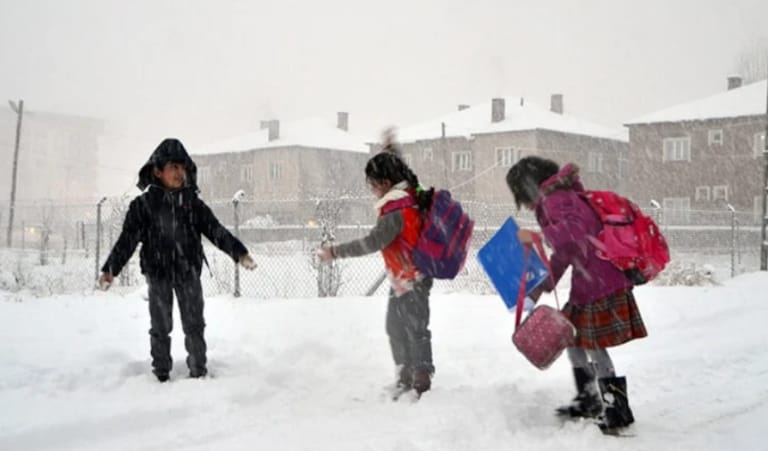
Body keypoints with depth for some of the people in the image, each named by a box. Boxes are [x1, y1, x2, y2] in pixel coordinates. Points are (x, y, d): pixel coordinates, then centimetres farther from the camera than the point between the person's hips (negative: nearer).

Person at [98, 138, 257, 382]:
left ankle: (198, 370, 18)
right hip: (158, 273, -2)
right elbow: (128, 238, -6)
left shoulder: (193, 203, 2)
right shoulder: (143, 204, -5)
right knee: (161, 326, 7)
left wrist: (239, 252, -8)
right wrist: (110, 269, -13)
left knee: (194, 325, 7)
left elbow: (215, 230, 1)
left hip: (189, 272, 2)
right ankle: (161, 373, 18)